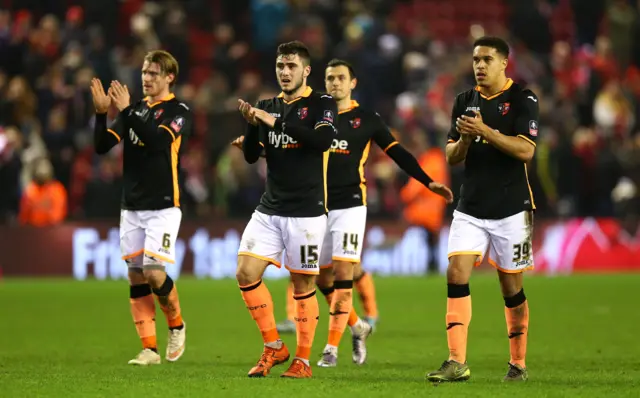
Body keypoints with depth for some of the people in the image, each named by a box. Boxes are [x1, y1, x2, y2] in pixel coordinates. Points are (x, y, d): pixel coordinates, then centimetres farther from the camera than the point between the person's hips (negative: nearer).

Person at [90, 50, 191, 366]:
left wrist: (127, 111, -24)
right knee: (136, 276, 1)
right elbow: (102, 146, 4)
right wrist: (101, 113, -11)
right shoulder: (135, 110, 11)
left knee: (154, 273, -14)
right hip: (131, 207, 5)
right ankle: (150, 348, 5)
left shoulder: (178, 112, -4)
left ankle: (177, 325, 12)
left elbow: (159, 140, -23)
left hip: (163, 207, -5)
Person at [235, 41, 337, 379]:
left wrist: (278, 122, -25)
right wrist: (251, 125, -11)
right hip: (270, 209, 5)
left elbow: (323, 140, -23)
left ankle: (303, 361, 11)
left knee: (303, 286, 0)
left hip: (306, 212, -5)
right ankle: (273, 348, 7)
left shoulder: (322, 105, -3)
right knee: (246, 273, -6)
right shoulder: (267, 107, 10)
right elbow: (251, 156, 7)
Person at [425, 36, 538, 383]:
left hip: (510, 208, -4)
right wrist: (464, 138, -10)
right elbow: (451, 157, 11)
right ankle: (457, 362, -15)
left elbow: (525, 150, -16)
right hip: (470, 207, 4)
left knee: (511, 285, 4)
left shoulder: (522, 100, -5)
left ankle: (518, 363, 18)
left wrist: (484, 130, -24)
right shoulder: (465, 101, 11)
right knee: (456, 273, -12)